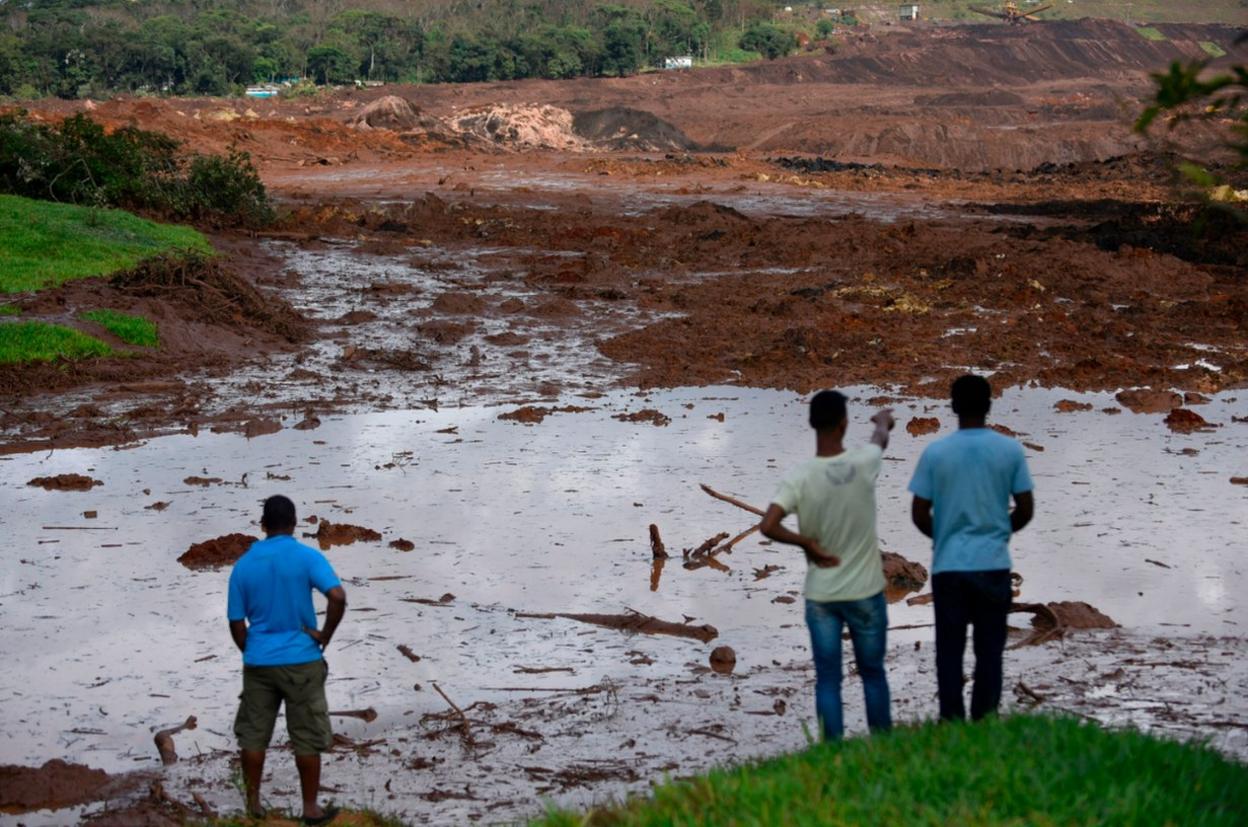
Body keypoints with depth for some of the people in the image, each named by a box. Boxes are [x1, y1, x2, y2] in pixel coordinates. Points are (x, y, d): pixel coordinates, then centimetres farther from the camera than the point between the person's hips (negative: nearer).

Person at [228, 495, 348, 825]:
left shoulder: (244, 564, 2)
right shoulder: (307, 557, -8)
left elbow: (236, 623, 4)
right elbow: (338, 597, -22)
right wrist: (325, 635, -9)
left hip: (258, 663, 3)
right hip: (301, 661, -3)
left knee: (253, 734, 13)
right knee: (307, 737, 7)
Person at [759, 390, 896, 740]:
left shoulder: (800, 477, -14)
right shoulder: (863, 463, -11)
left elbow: (768, 526, -23)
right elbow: (881, 438, 15)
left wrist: (808, 544, -9)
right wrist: (883, 421, 37)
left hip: (820, 595, 0)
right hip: (865, 592, 0)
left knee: (827, 681, 6)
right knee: (873, 673, 16)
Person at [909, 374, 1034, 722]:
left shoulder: (935, 453, -6)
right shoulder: (1010, 450, -4)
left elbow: (919, 514, -3)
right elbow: (1025, 510, 0)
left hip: (948, 566, 0)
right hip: (994, 565, 1)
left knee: (950, 651, 7)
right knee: (989, 651, 8)